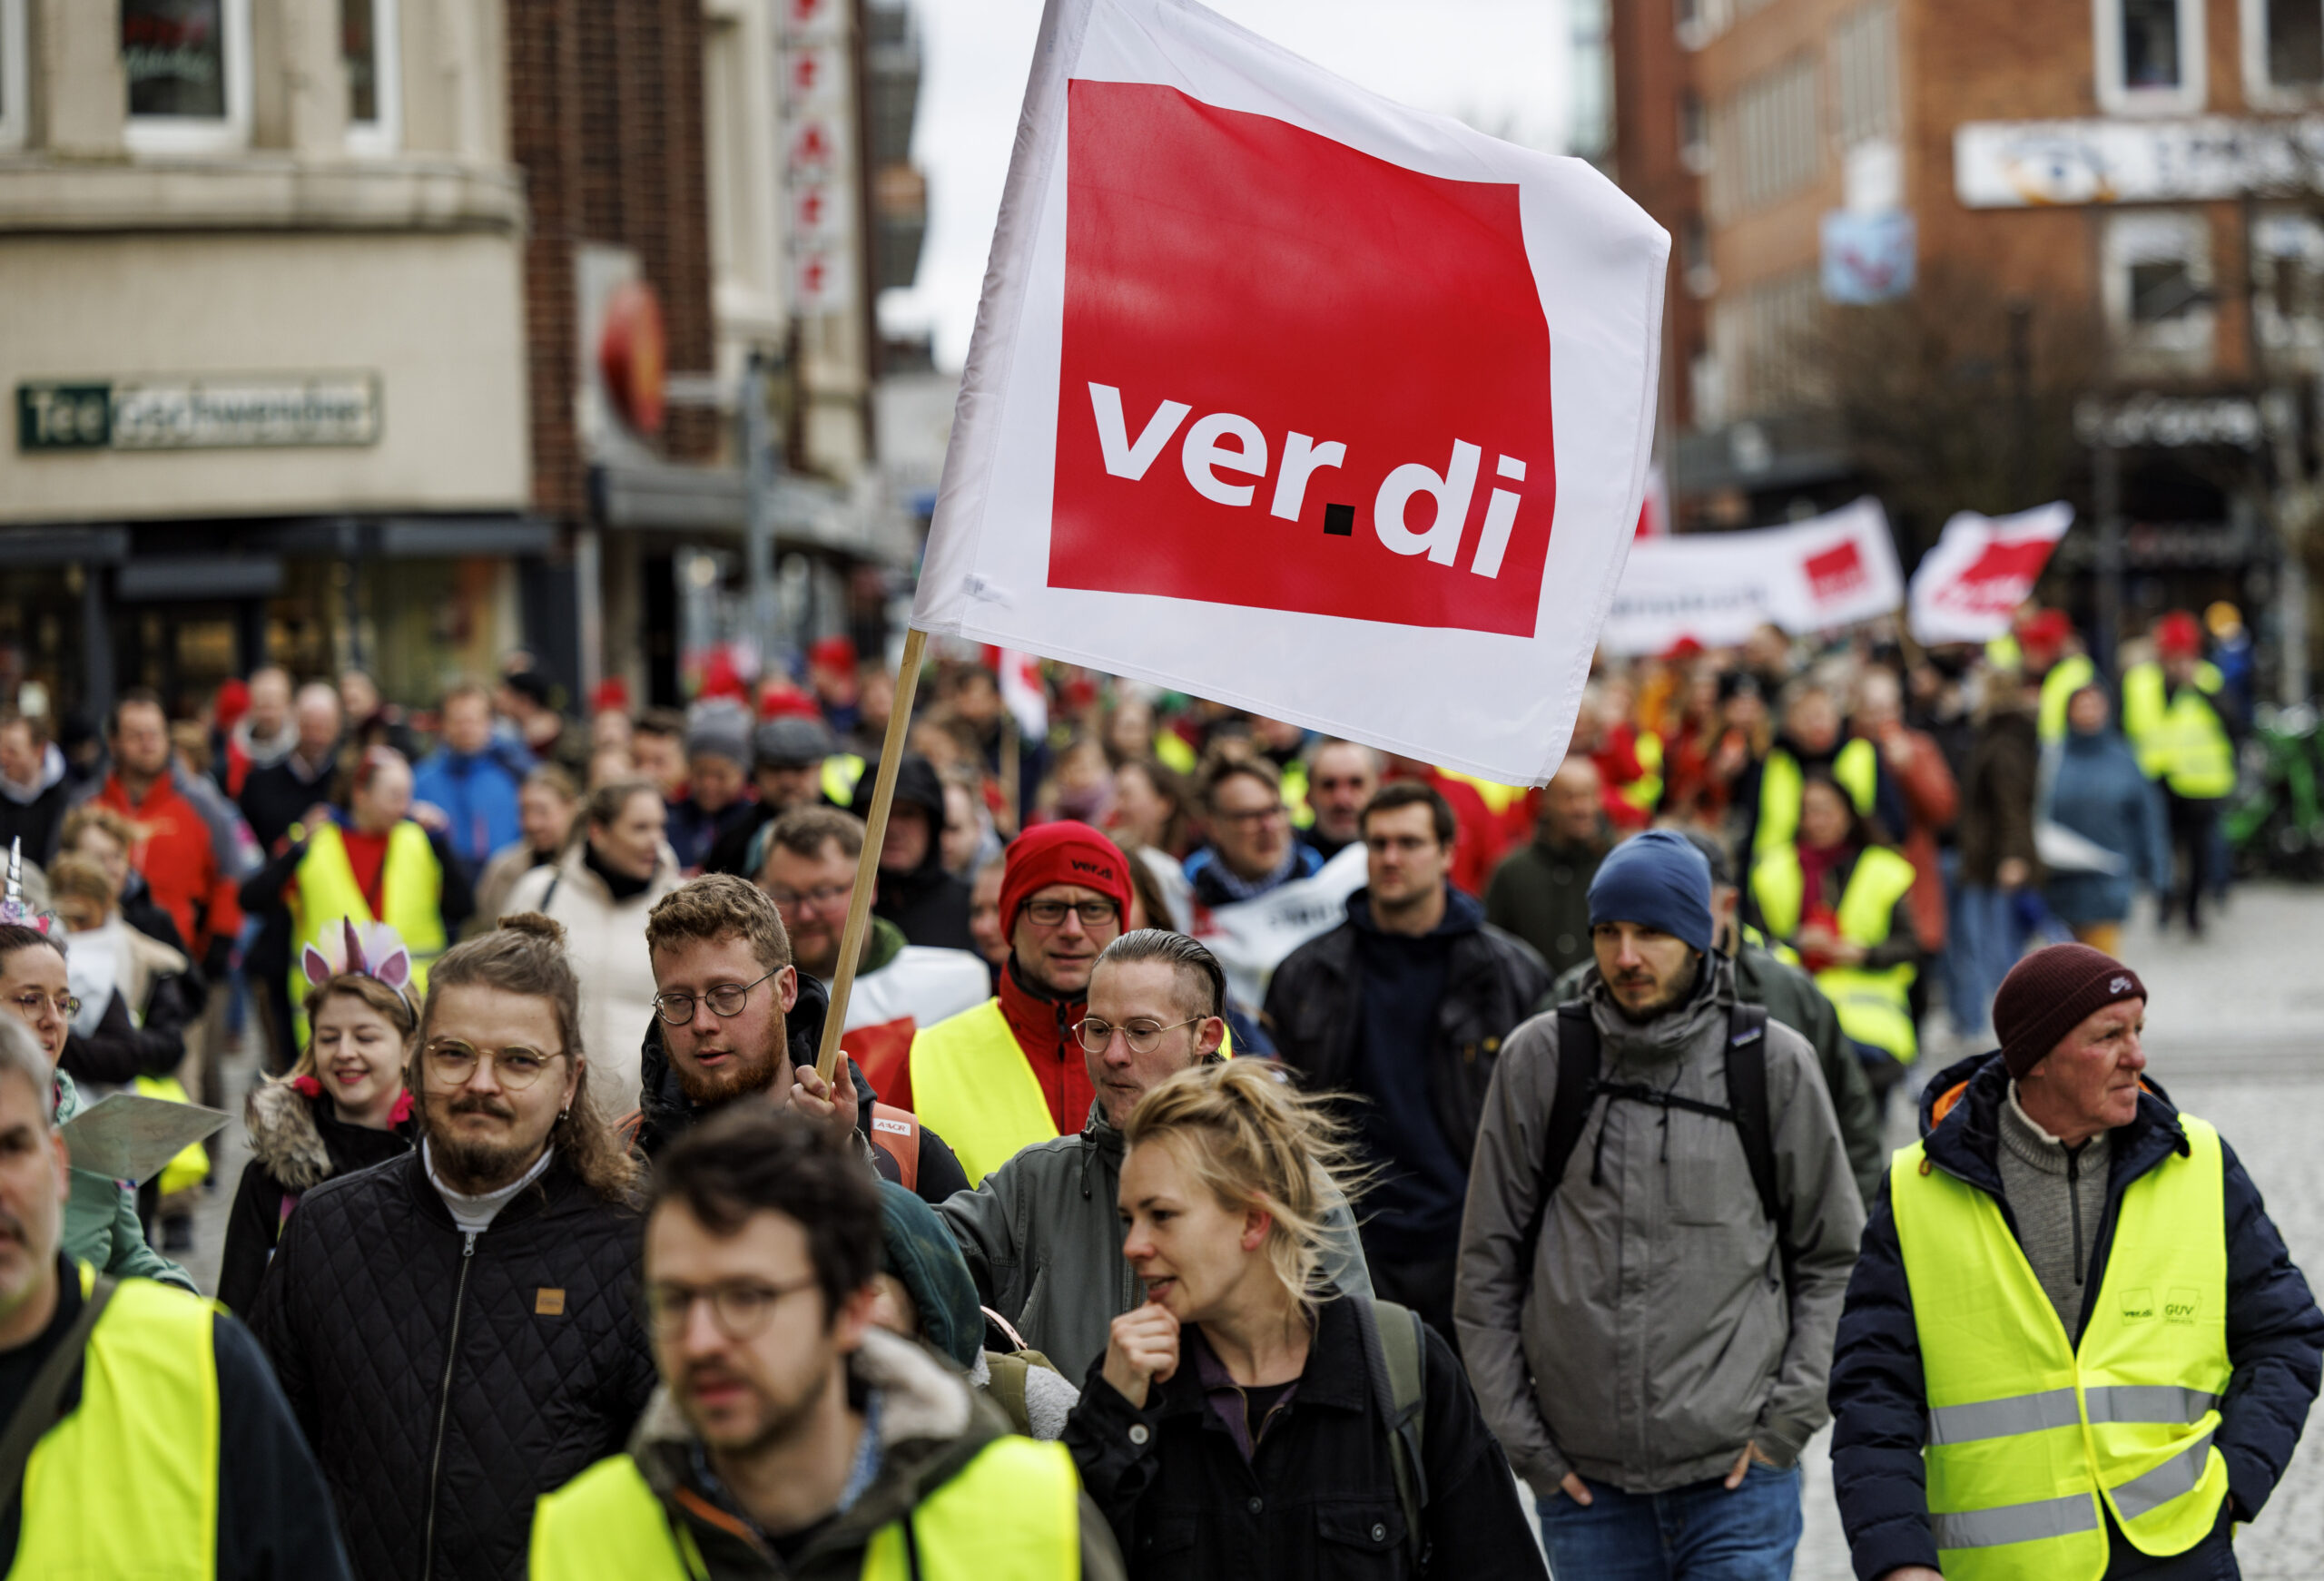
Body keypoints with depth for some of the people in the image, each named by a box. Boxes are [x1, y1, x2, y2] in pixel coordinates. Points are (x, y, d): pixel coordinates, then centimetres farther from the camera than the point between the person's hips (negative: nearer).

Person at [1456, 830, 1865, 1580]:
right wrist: (1522, 1436, 1)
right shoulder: (1539, 1060, 1)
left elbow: (1832, 1257, 8)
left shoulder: (1773, 1063, 1)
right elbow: (1487, 1264, 6)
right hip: (1585, 1484, 1)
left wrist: (1788, 1417, -1)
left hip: (1738, 1475, -1)